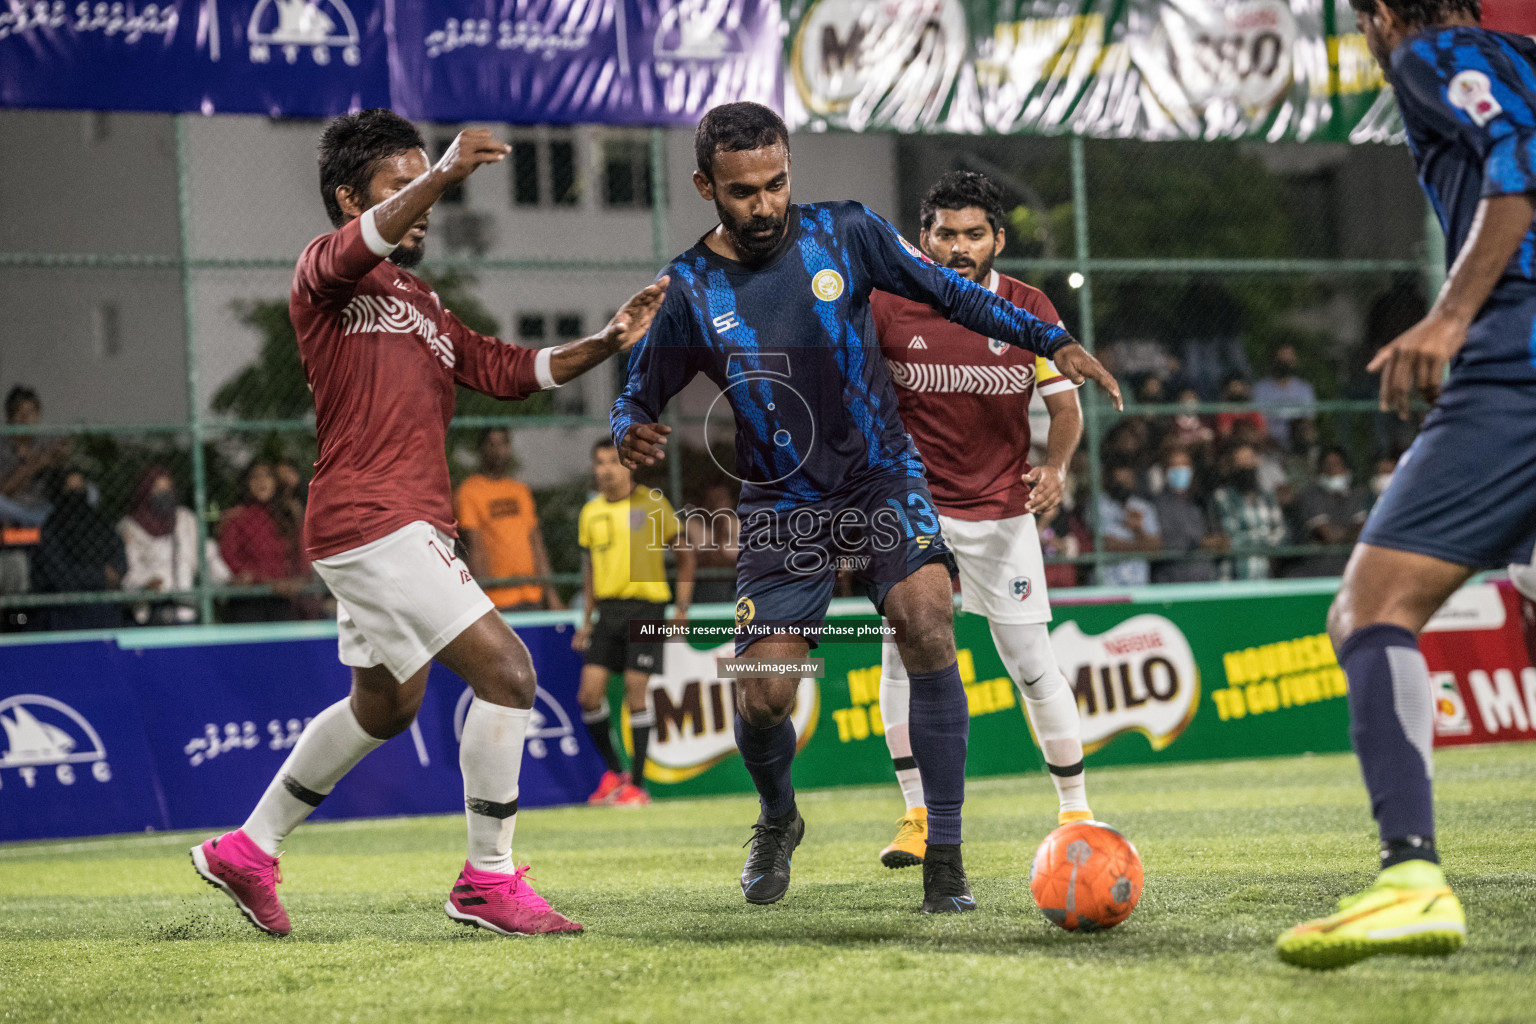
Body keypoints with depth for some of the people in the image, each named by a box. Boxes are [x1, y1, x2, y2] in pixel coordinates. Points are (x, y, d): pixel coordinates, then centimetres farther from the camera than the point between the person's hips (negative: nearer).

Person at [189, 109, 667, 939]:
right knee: (505, 671, -14)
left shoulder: (420, 307, 22)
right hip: (372, 523, -10)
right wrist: (444, 173, -44)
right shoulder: (325, 275, -4)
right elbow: (357, 246, -29)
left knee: (384, 705, 23)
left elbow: (510, 370, 17)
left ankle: (248, 848, 35)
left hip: (409, 528, 10)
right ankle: (489, 880, -7)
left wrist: (610, 341, 2)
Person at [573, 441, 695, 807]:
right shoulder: (591, 513, 11)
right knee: (590, 692, -4)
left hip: (646, 603, -4)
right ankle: (614, 772, 14)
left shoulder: (652, 503, -2)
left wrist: (682, 607, -4)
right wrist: (587, 620, 16)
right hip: (608, 608, 4)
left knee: (636, 692, -8)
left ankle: (637, 784, 0)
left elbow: (685, 553, 3)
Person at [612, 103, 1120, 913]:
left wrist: (1053, 343, -3)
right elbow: (636, 398, 3)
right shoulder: (691, 293, -7)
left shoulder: (845, 234, -6)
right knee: (762, 700, -7)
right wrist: (631, 434, -21)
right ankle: (778, 822, 30)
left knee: (926, 620, -25)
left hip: (883, 480, 0)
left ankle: (944, 857, -20)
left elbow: (948, 293, 4)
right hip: (784, 509, 0)